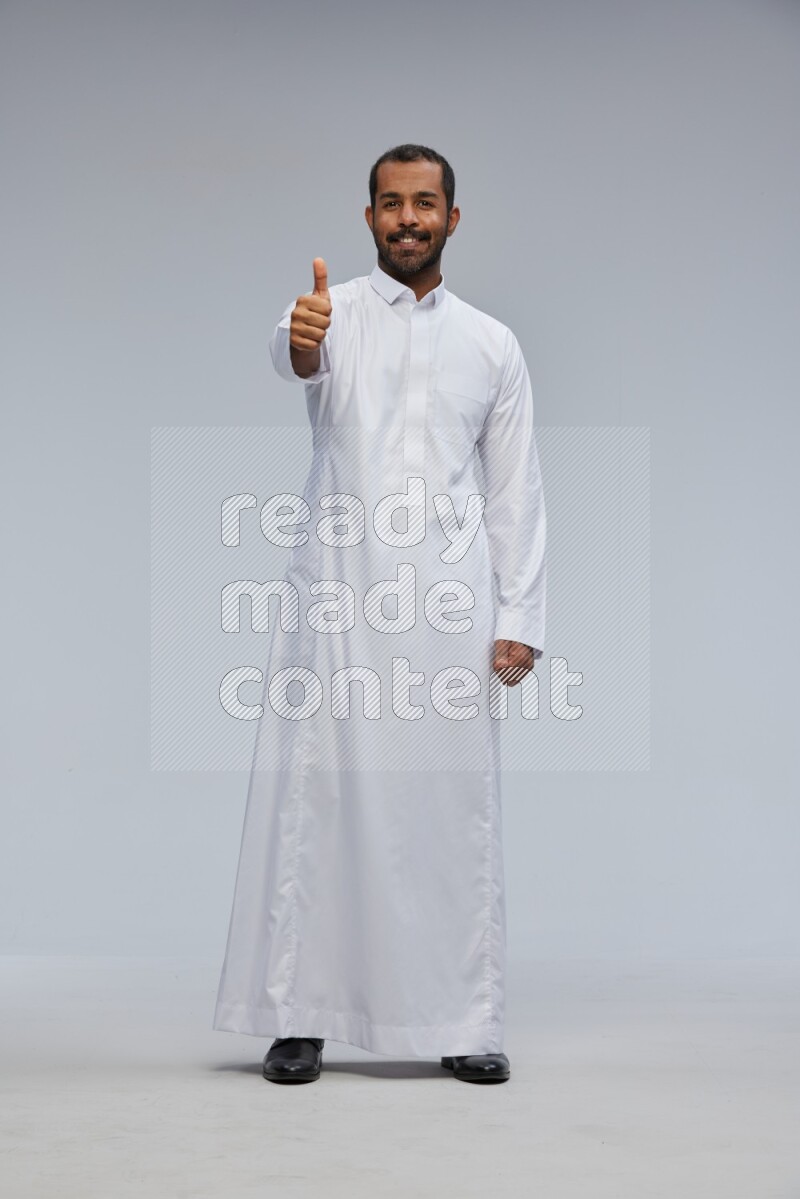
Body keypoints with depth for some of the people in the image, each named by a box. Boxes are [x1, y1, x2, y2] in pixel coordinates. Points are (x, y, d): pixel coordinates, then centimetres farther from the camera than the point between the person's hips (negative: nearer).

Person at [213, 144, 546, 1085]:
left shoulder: (492, 344, 13)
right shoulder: (335, 311, 5)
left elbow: (515, 491, 10)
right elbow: (298, 357, -21)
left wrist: (519, 618, 0)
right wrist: (300, 341, -46)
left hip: (450, 607, 2)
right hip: (337, 601, -2)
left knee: (455, 809, 4)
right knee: (315, 798, -1)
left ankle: (464, 1024, 12)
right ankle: (299, 1017, 7)